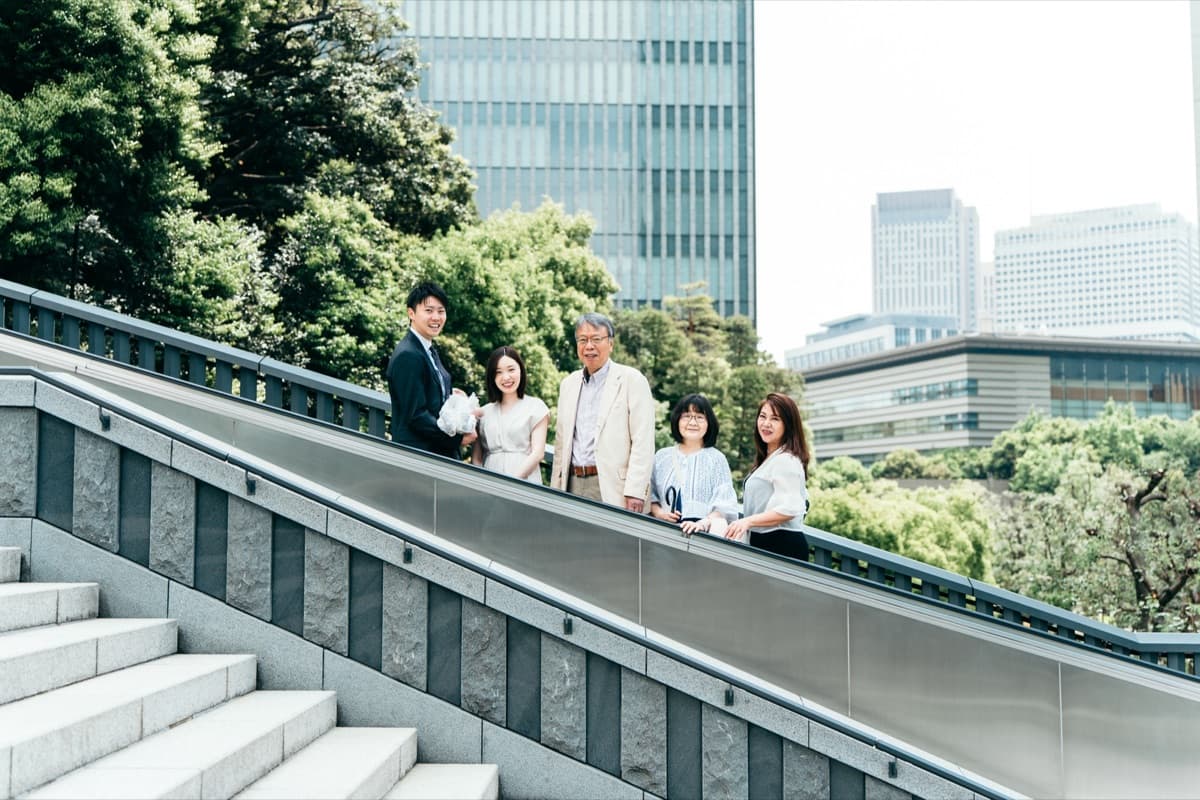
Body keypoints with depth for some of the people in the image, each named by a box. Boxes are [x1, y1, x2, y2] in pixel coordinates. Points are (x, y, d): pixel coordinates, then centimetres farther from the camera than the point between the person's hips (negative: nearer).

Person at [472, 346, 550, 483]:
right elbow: (476, 457, 14)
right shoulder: (484, 412, 16)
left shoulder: (535, 406, 7)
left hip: (524, 482, -2)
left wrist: (512, 480, -12)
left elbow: (537, 453, -1)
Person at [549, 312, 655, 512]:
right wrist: (555, 491, 13)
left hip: (613, 487, -5)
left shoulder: (631, 380, -2)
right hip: (573, 485, 5)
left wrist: (635, 493, -15)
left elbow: (643, 443, -8)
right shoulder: (568, 384, 17)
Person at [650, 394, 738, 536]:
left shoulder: (716, 458, 7)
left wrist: (702, 523, -17)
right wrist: (659, 512, -3)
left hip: (704, 532, -2)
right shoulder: (662, 456, 17)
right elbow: (650, 495, 18)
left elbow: (724, 505, -1)